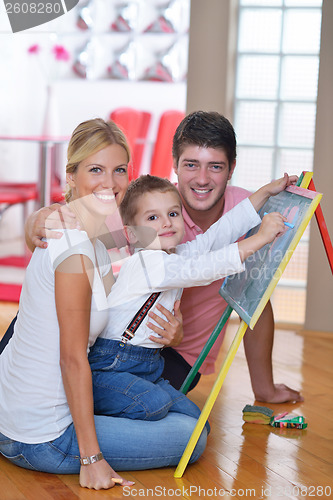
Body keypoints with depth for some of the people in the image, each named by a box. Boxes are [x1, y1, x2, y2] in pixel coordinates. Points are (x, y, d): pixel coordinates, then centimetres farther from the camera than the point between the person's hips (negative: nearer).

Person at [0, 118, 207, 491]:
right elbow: (73, 359, -21)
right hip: (41, 440, -9)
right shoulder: (75, 247, -22)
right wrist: (92, 458, -18)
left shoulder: (93, 242, 8)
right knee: (193, 436, -2)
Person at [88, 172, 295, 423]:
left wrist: (266, 191, 10)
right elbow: (203, 269, -29)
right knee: (155, 403, -33)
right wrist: (260, 238, -30)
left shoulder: (177, 254, 8)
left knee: (194, 420, -1)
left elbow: (217, 235, 9)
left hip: (148, 369, 9)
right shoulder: (146, 262, -20)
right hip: (107, 368, -9)